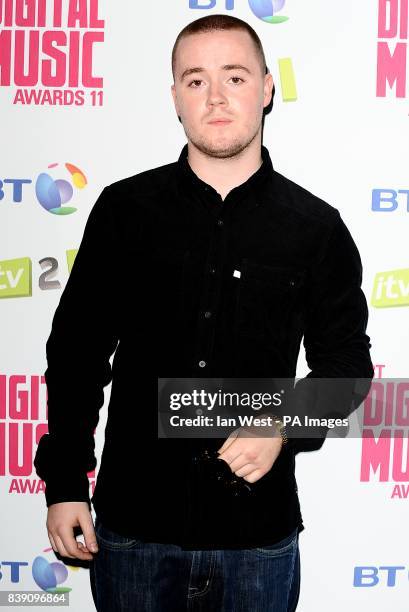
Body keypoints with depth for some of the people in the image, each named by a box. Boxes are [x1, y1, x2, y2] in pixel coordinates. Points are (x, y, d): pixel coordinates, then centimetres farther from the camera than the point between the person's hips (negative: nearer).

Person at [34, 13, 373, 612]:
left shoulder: (317, 226, -2)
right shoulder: (124, 208, -2)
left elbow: (346, 358, 6)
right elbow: (77, 350, 2)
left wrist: (285, 427, -12)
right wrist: (64, 484, 1)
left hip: (260, 534, 0)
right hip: (132, 525, 0)